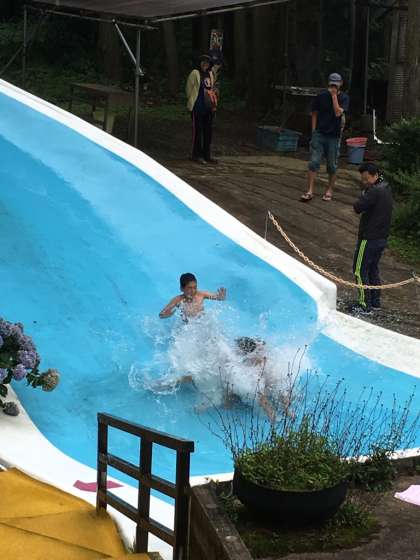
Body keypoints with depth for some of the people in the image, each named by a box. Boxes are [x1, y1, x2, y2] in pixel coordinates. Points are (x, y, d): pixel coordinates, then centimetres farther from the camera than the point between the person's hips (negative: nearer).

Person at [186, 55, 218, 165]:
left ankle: (207, 155, 17)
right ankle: (197, 155, 3)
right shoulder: (195, 73, -5)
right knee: (197, 130, -3)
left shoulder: (210, 74, 13)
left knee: (208, 131, 9)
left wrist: (214, 103, 13)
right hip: (198, 107, -6)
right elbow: (188, 88, -4)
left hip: (209, 107, 7)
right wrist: (191, 102, -2)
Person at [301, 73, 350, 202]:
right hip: (319, 133, 1)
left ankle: (329, 190, 20)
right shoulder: (321, 96, 2)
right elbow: (314, 113, 9)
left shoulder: (344, 98, -3)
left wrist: (334, 95, -16)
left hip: (334, 136, -1)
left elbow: (338, 113, -18)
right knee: (314, 162, -6)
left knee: (332, 165, 6)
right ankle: (310, 191, -5)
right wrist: (314, 131, 2)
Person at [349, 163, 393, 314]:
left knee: (360, 270, -1)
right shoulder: (386, 189, 9)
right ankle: (375, 301, 27)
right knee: (373, 269, 20)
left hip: (369, 238, -9)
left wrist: (364, 194, -8)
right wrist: (366, 191, -4)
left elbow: (357, 207, -23)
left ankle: (365, 305, 1)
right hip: (382, 237, 9)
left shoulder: (375, 192, -23)